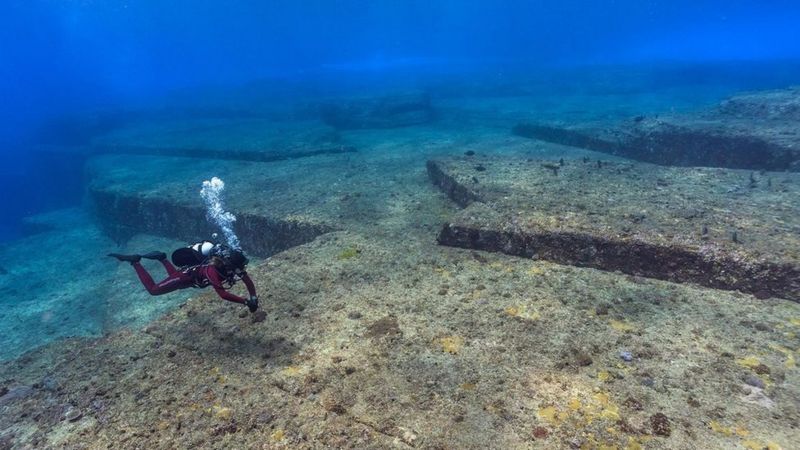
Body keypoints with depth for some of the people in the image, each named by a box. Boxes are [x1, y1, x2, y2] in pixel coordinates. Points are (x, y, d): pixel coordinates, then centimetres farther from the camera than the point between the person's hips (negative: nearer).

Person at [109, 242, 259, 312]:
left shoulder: (233, 263, -24)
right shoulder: (213, 270, -45)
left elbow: (248, 281, -15)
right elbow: (223, 294, -51)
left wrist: (254, 298, -27)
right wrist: (246, 301, -51)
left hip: (196, 271, 7)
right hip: (187, 274, -7)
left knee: (175, 276, 37)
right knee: (153, 289, 9)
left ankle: (161, 258, 42)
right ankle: (134, 261, 18)